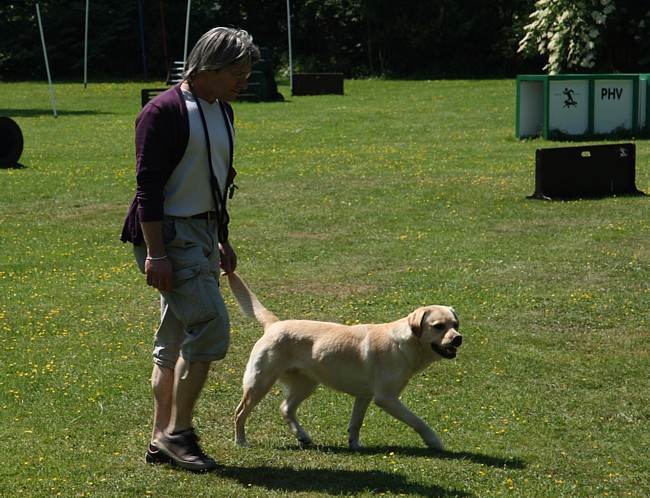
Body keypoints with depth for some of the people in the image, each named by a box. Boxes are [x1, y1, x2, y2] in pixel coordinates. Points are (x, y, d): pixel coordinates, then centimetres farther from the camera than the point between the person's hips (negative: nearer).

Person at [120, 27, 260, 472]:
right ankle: (177, 431, -6)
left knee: (178, 340, 11)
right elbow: (148, 186, -18)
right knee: (210, 325, -16)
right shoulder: (165, 113, -15)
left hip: (202, 233, 9)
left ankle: (162, 441, 17)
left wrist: (222, 240, 24)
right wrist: (155, 253, -22)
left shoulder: (222, 112, 13)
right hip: (169, 235, -9)